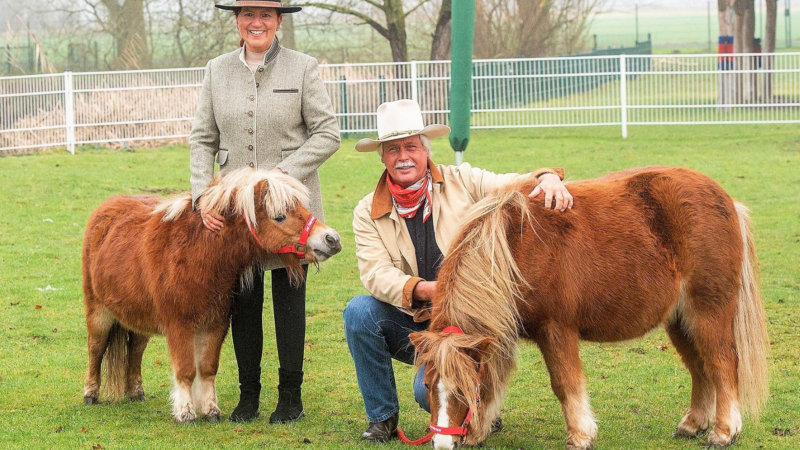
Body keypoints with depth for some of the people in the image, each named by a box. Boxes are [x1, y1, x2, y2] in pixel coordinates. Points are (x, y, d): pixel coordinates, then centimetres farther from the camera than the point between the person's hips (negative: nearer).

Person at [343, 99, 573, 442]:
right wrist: (423, 289, -32)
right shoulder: (368, 213, -1)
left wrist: (549, 178, -32)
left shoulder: (463, 183, -2)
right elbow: (375, 273, -14)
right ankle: (382, 417, -8)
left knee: (430, 391, -27)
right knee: (358, 312, -25)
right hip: (411, 324, 3)